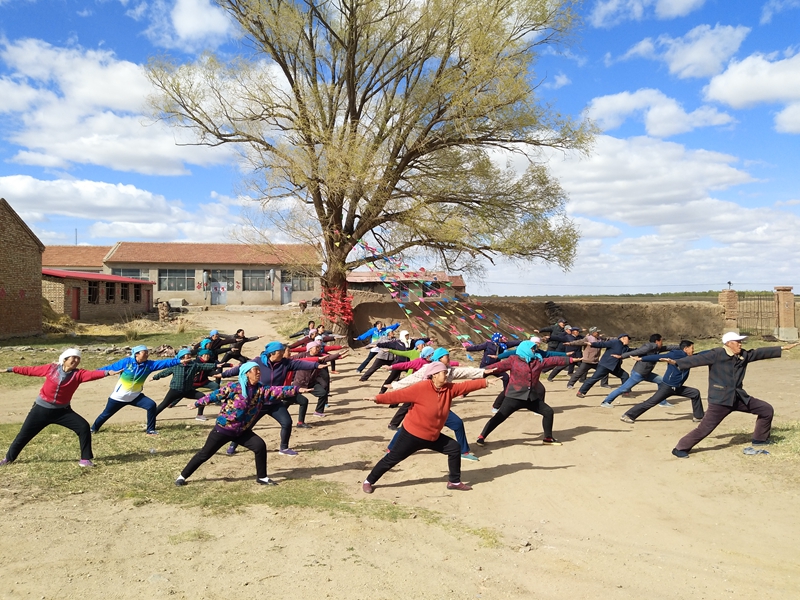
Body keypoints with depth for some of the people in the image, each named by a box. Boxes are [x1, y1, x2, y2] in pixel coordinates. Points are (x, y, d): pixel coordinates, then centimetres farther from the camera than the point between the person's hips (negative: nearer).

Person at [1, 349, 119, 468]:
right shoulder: (51, 368, -7)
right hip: (41, 409, 0)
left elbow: (92, 374, -29)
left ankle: (85, 459, -7)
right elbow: (31, 370, 5)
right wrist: (11, 369, 10)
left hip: (62, 411, 0)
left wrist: (107, 373, -47)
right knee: (24, 434, 13)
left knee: (84, 427, -16)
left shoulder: (78, 374, -11)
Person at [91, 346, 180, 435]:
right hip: (119, 396, -2)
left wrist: (179, 361, -30)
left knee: (151, 405, -17)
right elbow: (110, 367, -12)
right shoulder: (127, 362, -18)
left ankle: (150, 430, -6)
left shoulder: (149, 364, -11)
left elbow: (165, 363, -20)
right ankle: (93, 428, 43)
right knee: (106, 414, 14)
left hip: (135, 396, 2)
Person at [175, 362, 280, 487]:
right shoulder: (233, 387, -17)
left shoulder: (261, 389, -4)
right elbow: (215, 395, -8)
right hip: (223, 429, -4)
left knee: (260, 446, -12)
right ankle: (182, 476, 26)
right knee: (205, 454, 6)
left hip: (242, 431, 4)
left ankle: (262, 477, 5)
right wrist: (197, 403, 2)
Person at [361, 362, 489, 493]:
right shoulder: (421, 388, -23)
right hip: (412, 434, -7)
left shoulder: (449, 389, -2)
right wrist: (378, 398, -32)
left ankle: (454, 481, 24)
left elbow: (467, 385, 1)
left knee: (455, 448, 7)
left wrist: (485, 382, -2)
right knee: (392, 458, 1)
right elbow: (400, 395, -25)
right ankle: (368, 482, 19)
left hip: (433, 436, 7)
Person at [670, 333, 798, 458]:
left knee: (767, 410, 15)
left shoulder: (744, 355, 8)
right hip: (720, 400, -8)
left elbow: (761, 352, 18)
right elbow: (697, 359, -21)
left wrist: (783, 348, 24)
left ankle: (759, 439, 34)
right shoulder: (716, 354, -14)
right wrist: (676, 363, -33)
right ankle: (680, 448, -1)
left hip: (740, 397, 8)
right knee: (705, 428, -11)